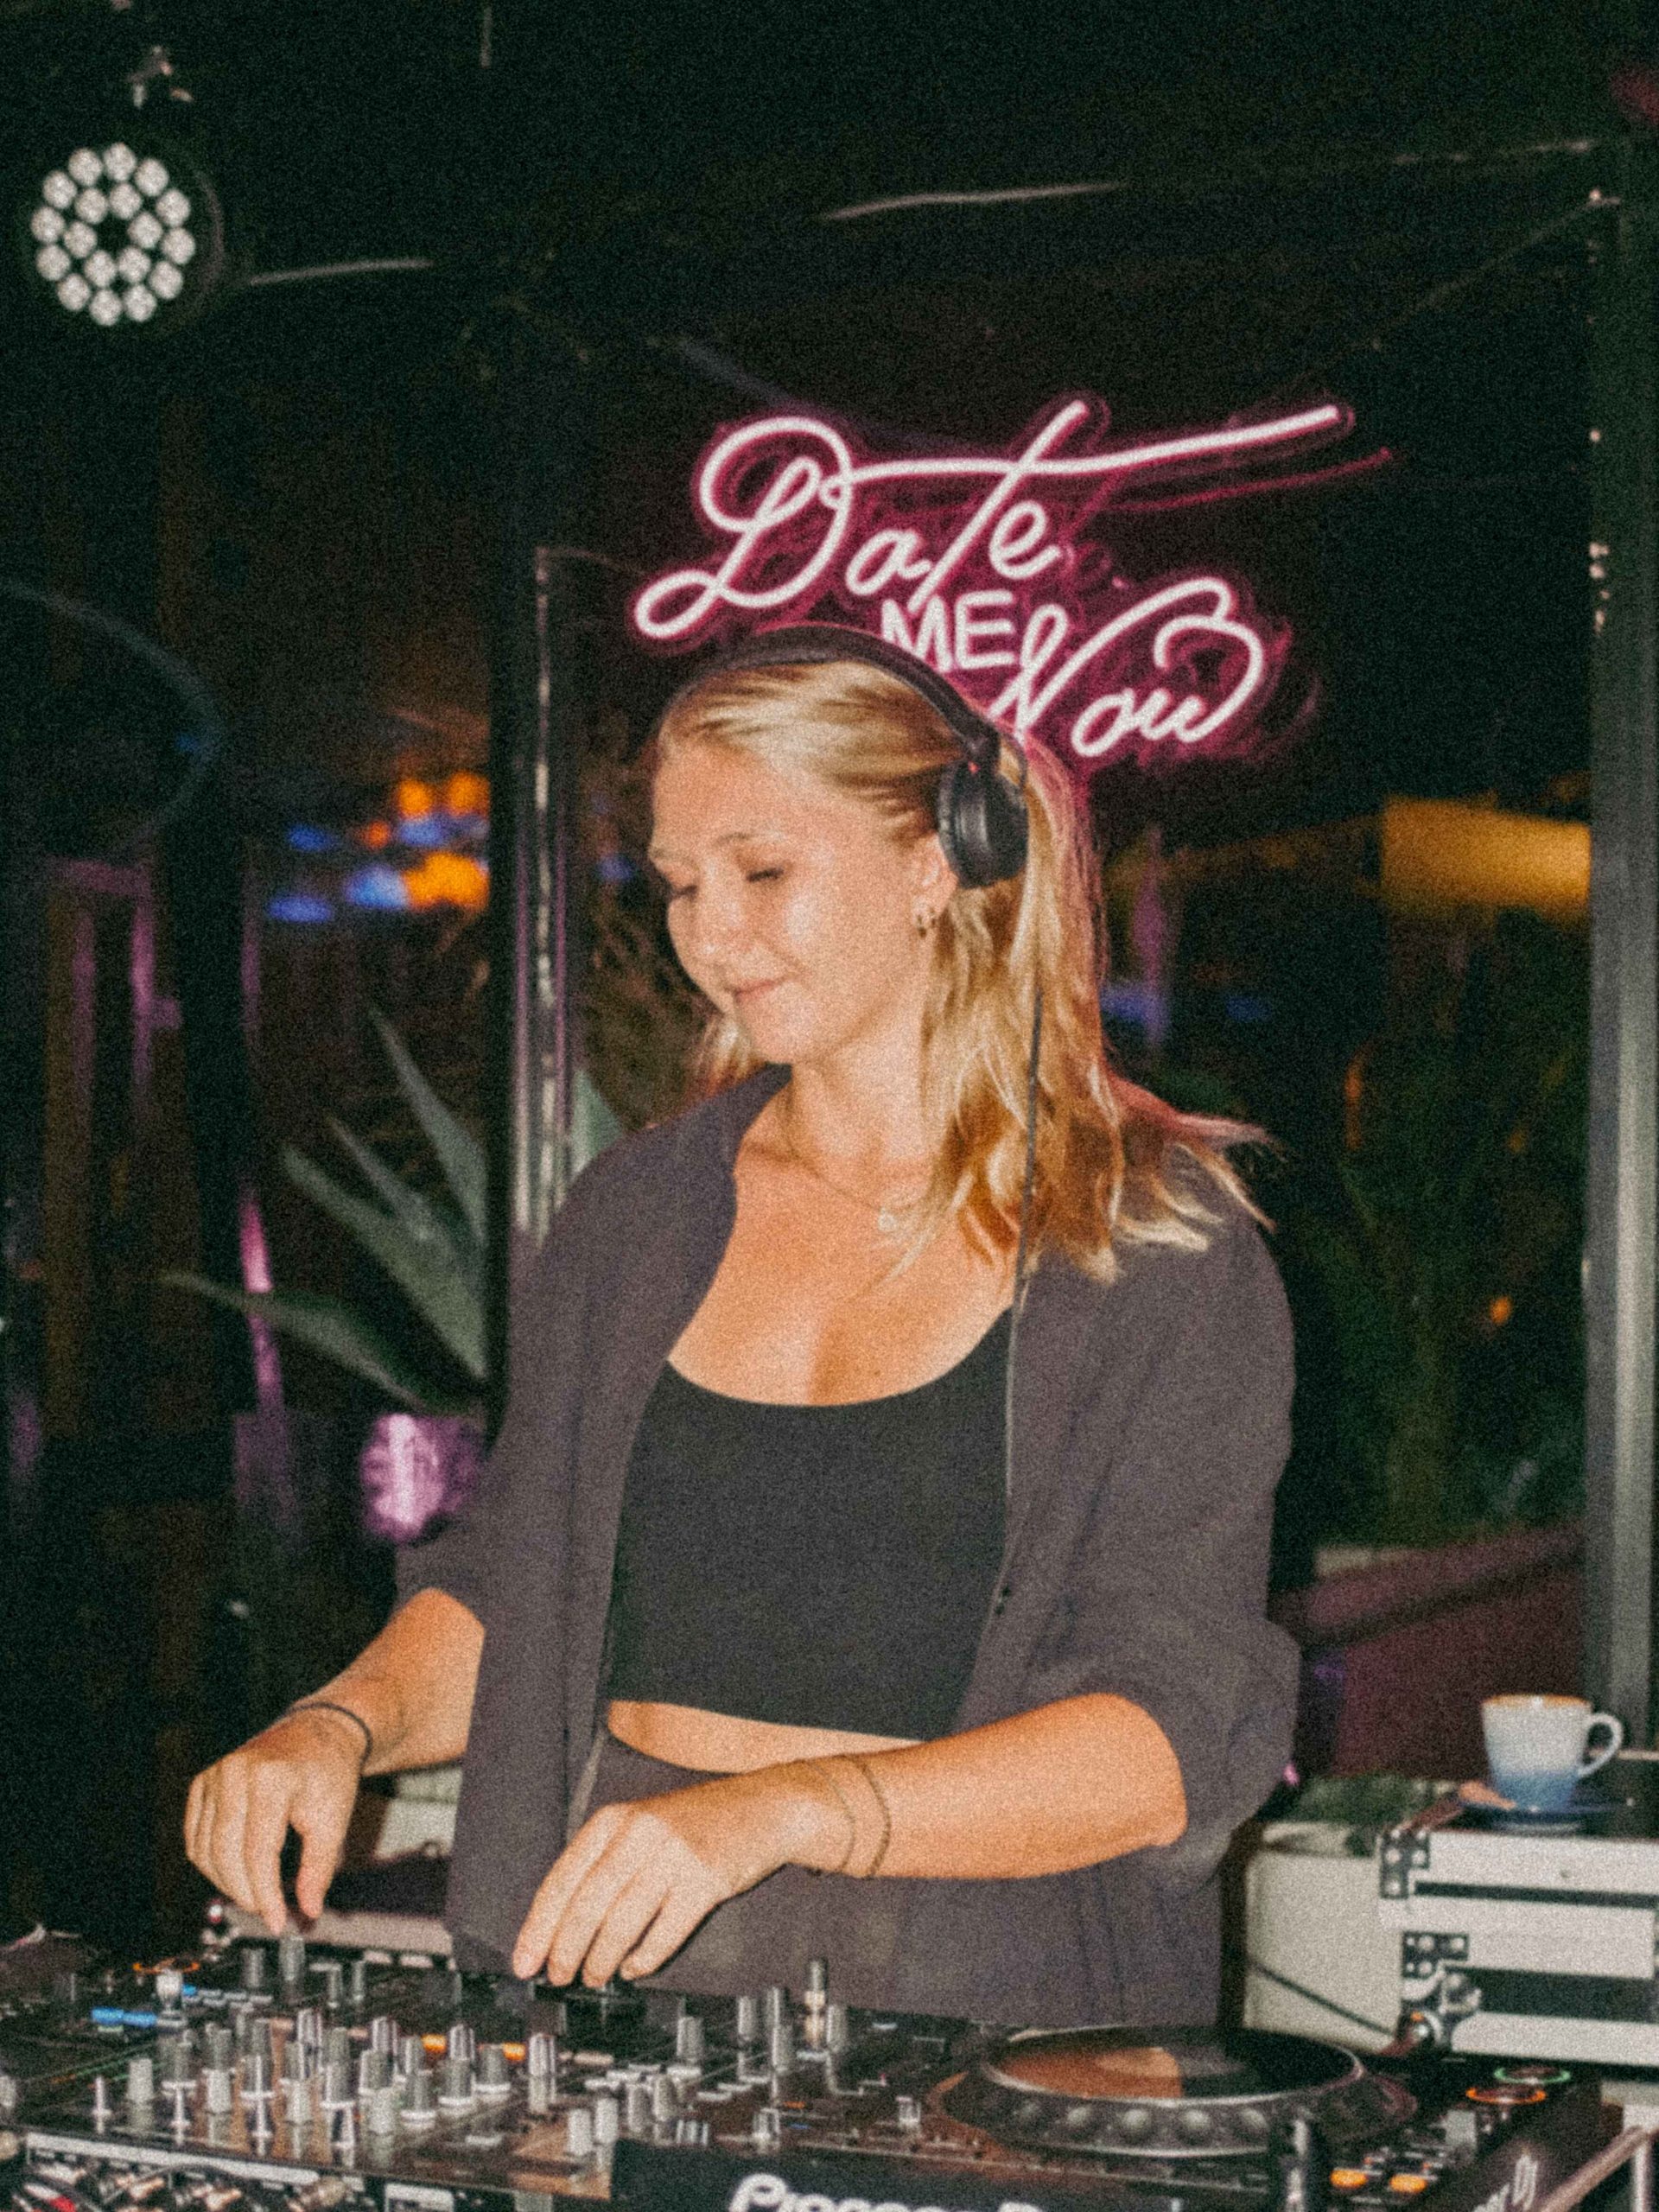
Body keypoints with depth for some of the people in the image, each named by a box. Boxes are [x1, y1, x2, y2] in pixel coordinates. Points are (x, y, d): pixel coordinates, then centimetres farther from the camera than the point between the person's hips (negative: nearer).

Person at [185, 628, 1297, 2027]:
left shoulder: (1163, 1255, -1)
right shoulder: (639, 1211, 15)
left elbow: (1174, 1739, -9)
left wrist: (779, 1810, -22)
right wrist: (343, 1725, 3)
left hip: (984, 2028, -4)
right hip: (606, 1987, 4)